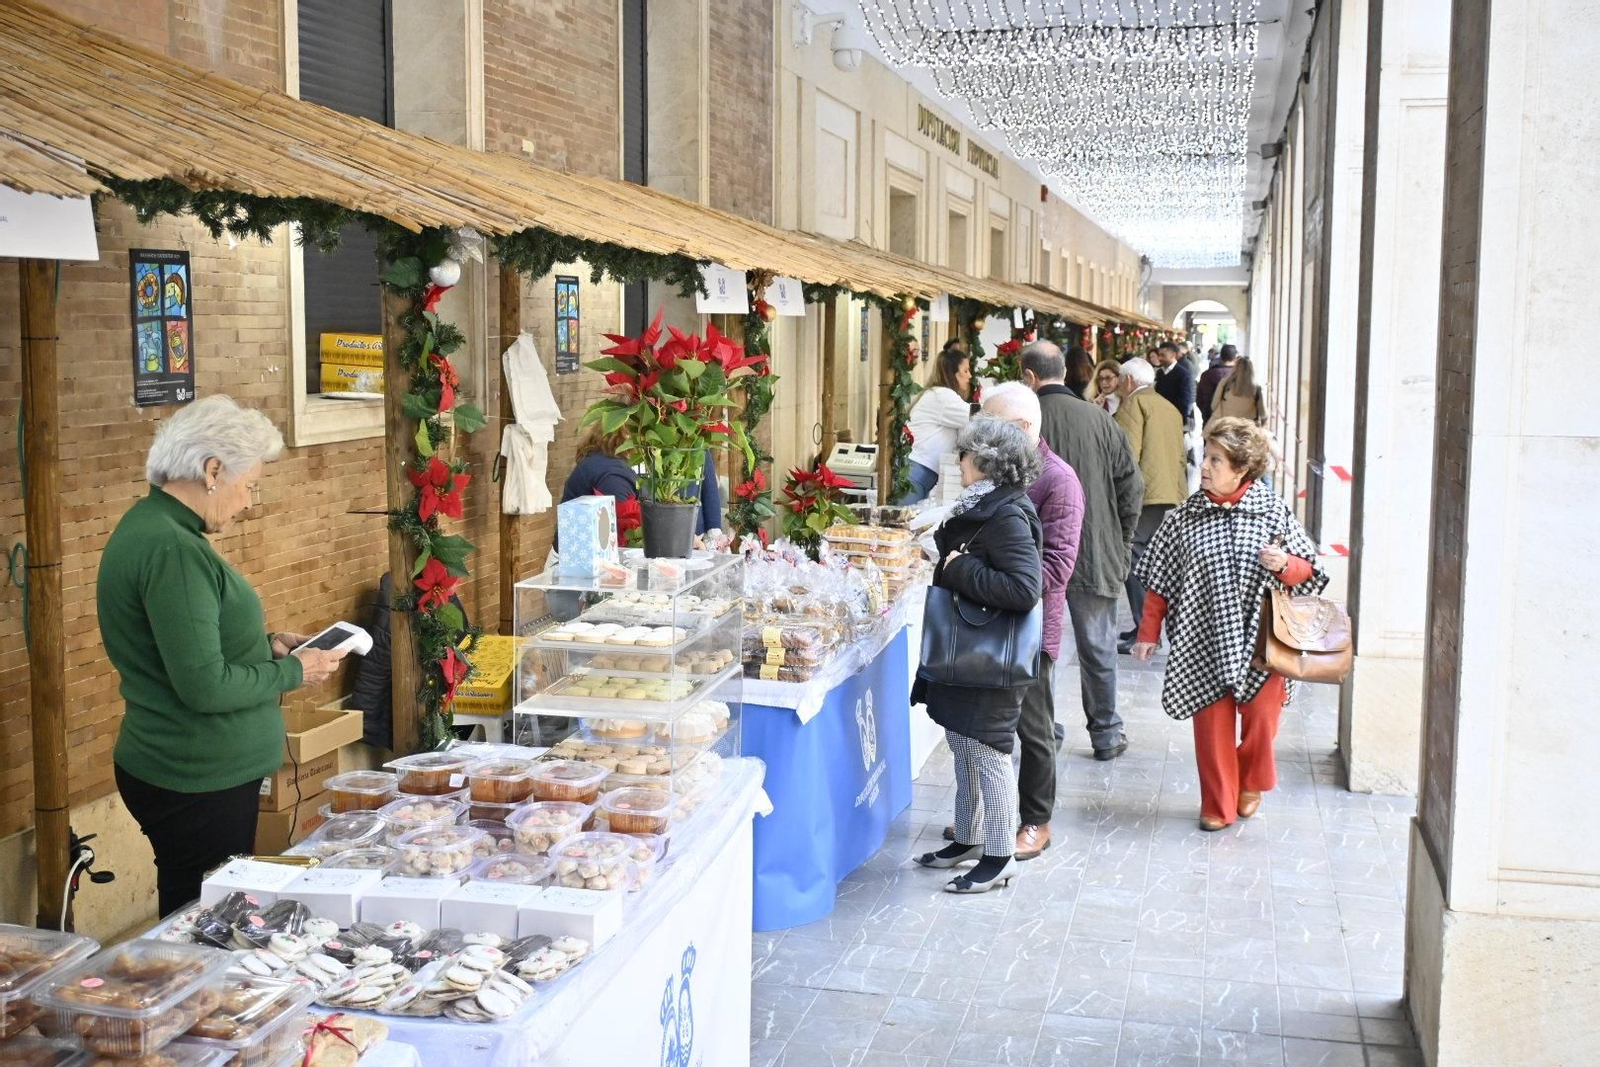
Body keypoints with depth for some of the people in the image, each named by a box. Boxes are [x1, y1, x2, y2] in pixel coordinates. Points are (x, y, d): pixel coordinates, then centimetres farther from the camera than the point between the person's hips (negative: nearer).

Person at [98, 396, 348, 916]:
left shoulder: (149, 526, 10)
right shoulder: (173, 551, -23)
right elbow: (205, 687, -25)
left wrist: (266, 645, 7)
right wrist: (293, 671, -12)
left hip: (185, 770, 10)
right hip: (197, 784, -10)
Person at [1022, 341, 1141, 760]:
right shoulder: (1098, 418, -4)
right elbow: (1131, 484, 0)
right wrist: (1120, 540, 11)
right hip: (1095, 555, 2)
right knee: (1098, 647, 12)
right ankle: (1106, 734, 21)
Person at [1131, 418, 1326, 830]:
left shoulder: (1273, 512, -3)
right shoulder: (1186, 517, 0)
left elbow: (1308, 570, 5)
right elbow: (1159, 580, 6)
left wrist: (1284, 565, -17)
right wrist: (1149, 631, 5)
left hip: (1258, 637, -1)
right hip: (1205, 640, 1)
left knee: (1261, 718, 4)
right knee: (1211, 723, 5)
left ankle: (1251, 784, 35)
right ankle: (1218, 805, 22)